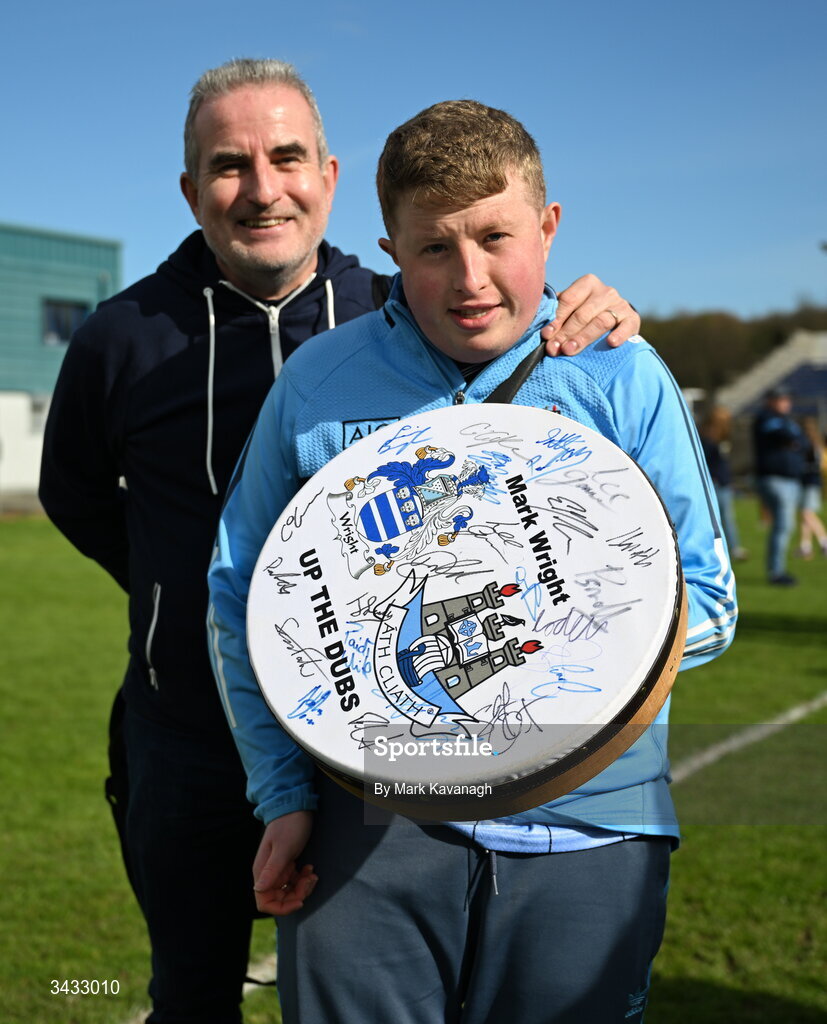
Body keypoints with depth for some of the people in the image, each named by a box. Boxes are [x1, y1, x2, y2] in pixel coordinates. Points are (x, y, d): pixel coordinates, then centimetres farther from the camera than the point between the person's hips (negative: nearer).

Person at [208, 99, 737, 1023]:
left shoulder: (625, 379, 1)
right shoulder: (317, 383, 3)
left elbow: (707, 605, 3)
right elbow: (240, 599, 9)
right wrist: (284, 794, 2)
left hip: (583, 826, 1)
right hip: (365, 822, 0)